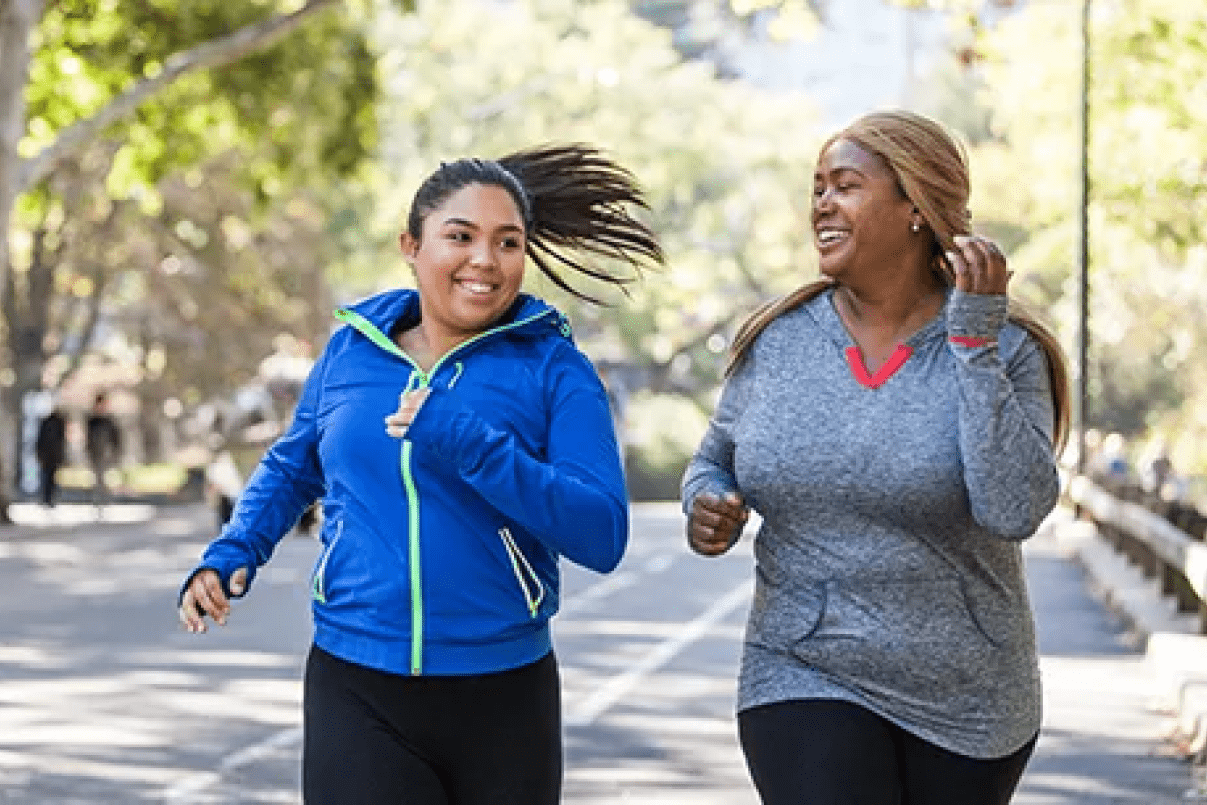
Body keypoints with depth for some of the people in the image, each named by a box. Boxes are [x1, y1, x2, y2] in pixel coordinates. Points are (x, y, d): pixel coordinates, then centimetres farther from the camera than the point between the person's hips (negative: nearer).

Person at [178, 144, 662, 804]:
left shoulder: (554, 368, -5)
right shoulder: (351, 351, 5)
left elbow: (603, 536, -14)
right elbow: (291, 469, 22)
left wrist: (471, 446, -22)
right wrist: (233, 552, 4)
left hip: (505, 699, -1)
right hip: (359, 698, 1)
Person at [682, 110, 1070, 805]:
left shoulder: (1002, 351, -7)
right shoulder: (775, 341, 1)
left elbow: (1014, 511, -21)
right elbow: (713, 462, 16)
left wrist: (973, 339, -20)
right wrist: (708, 510, -7)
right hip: (806, 684, 1)